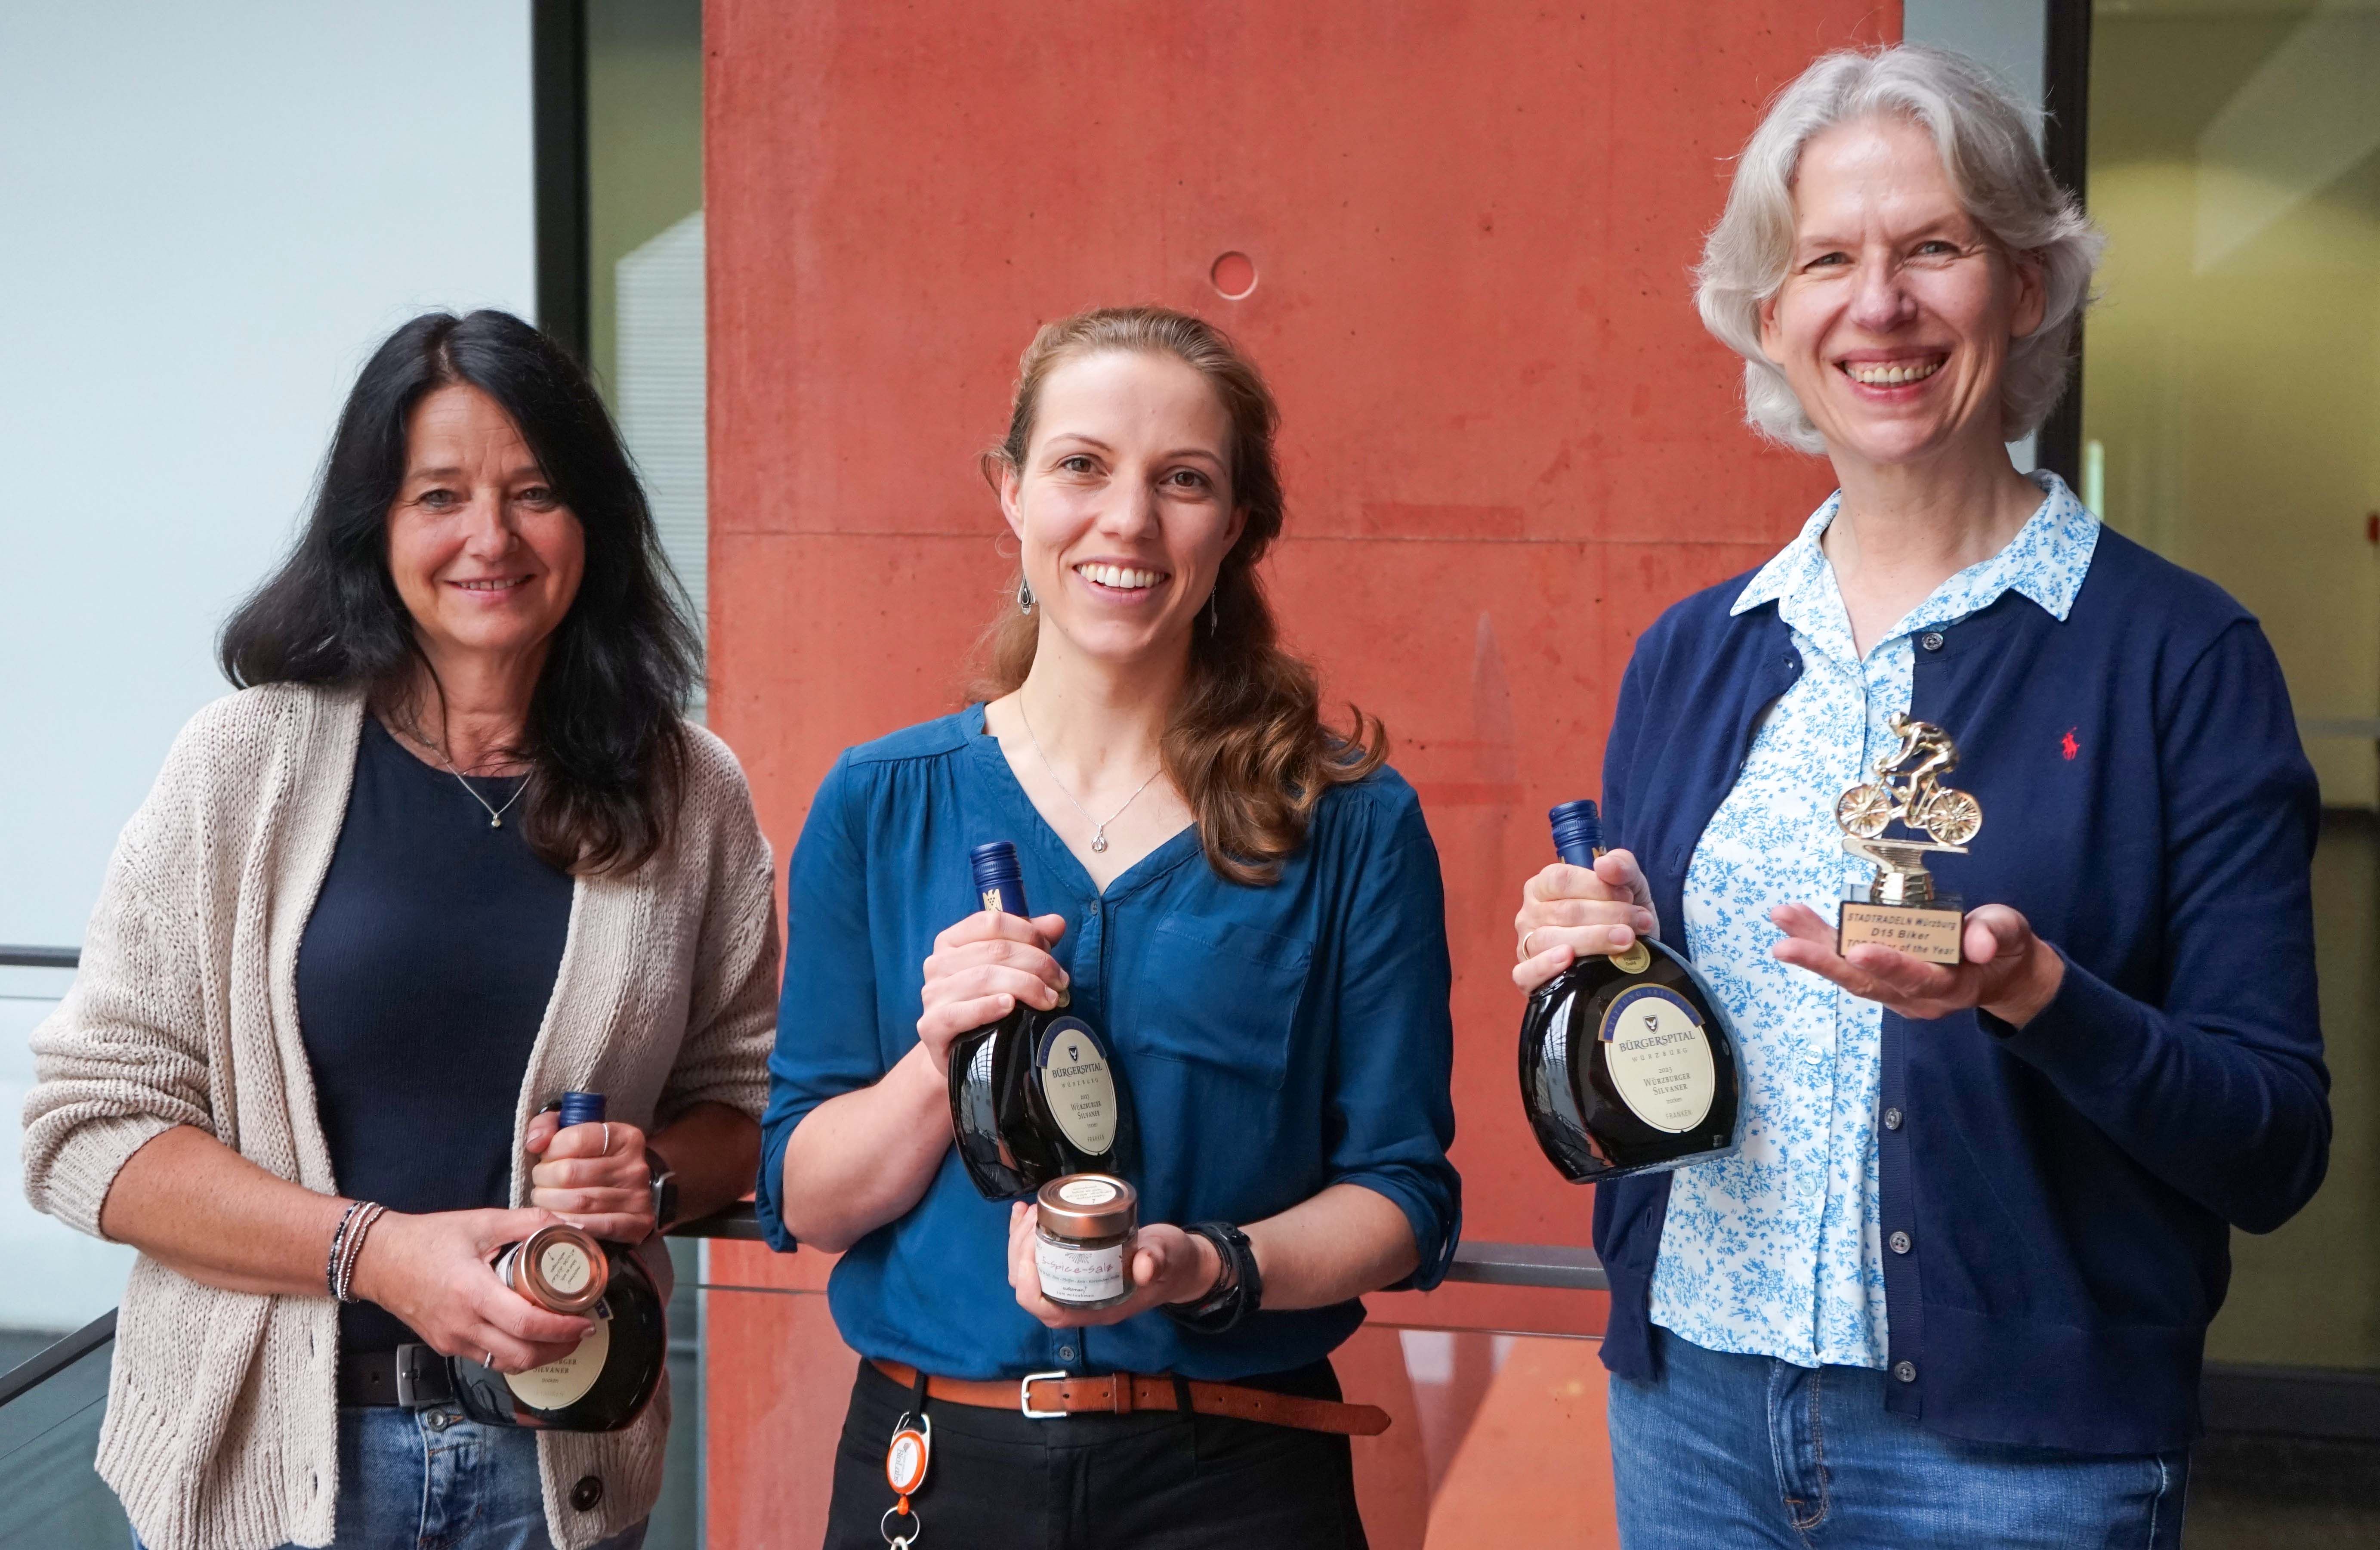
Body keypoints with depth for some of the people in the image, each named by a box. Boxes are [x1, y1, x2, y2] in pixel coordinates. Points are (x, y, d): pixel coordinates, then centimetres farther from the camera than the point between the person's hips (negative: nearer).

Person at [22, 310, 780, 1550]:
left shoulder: (686, 794, 0)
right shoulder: (254, 762, -7)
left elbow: (745, 1100, 9)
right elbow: (83, 1125, -8)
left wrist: (651, 1173, -13)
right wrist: (374, 1250, -19)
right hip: (274, 1448, -2)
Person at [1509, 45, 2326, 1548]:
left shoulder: (2178, 655, -8)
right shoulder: (1690, 657, 4)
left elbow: (2275, 1150, -10)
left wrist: (2032, 997, -25)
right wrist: (1589, 970, -8)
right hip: (1691, 1409, 4)